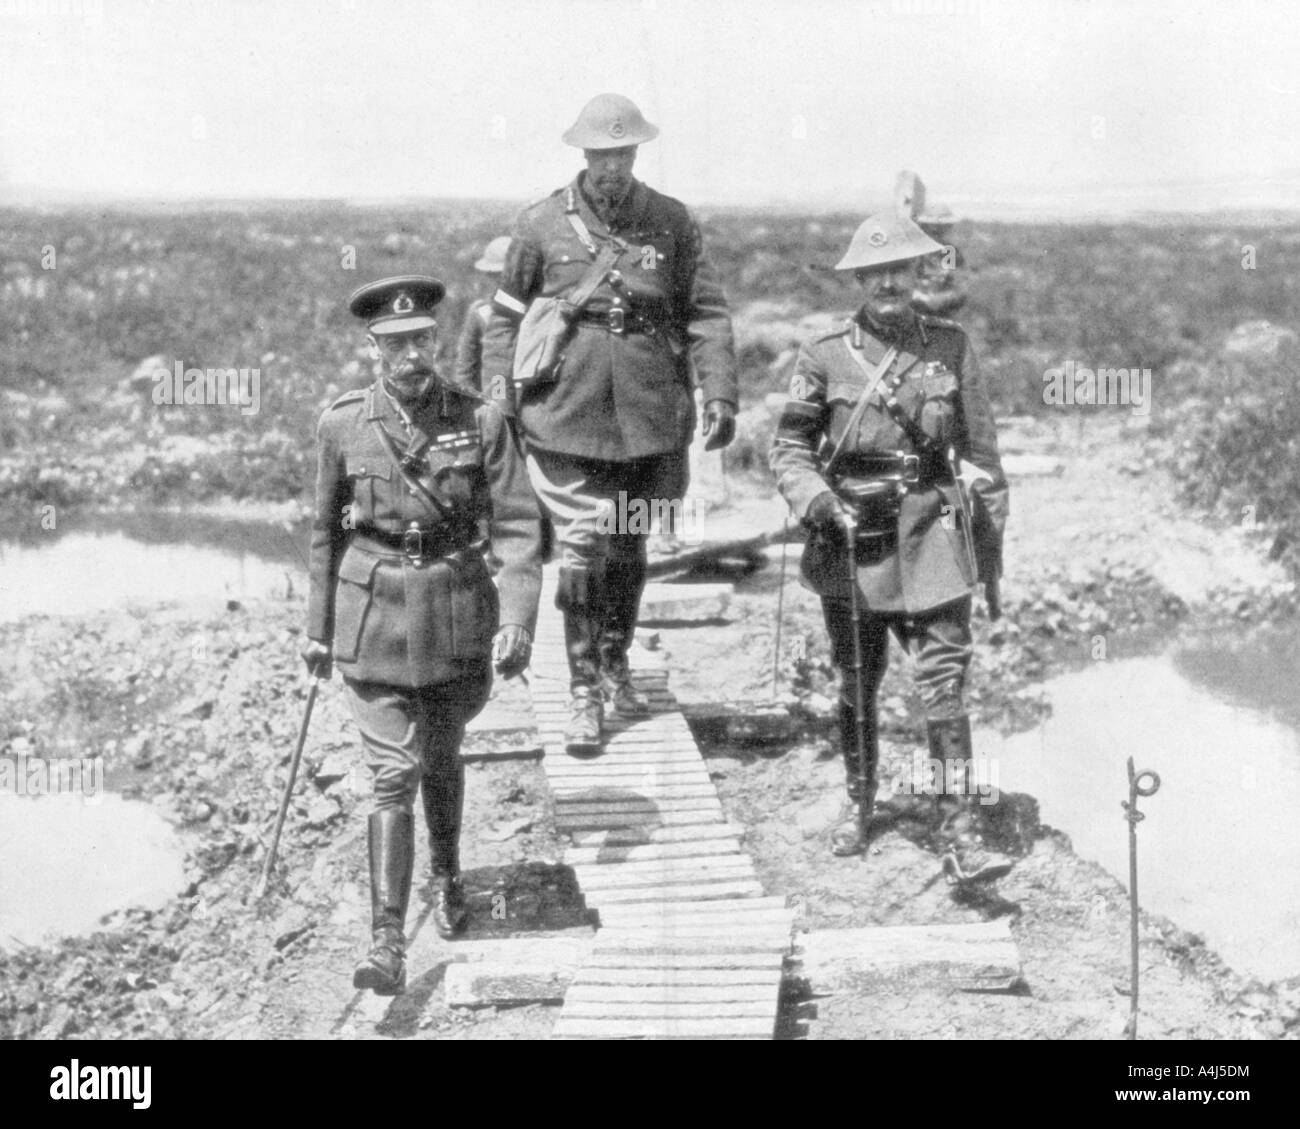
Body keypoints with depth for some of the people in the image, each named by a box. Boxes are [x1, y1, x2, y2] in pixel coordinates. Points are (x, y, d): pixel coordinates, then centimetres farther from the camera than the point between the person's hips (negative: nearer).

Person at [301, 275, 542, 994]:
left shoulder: (480, 422, -6)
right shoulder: (342, 426, -3)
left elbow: (516, 528, -7)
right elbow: (327, 533, 8)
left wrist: (517, 619, -18)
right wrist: (318, 629, 12)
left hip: (458, 617, 1)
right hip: (375, 622, -1)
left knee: (440, 759, 19)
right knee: (393, 777, -9)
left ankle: (448, 876, 46)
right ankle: (387, 942, -11)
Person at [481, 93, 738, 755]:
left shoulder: (672, 223, 5)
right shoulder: (542, 224, 1)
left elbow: (706, 314, 5)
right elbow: (504, 319, 7)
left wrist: (720, 393, -5)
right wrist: (499, 396, -2)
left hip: (652, 421, 2)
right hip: (566, 420, -2)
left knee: (629, 550, 14)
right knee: (582, 553, -6)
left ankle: (616, 666, 33)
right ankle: (583, 694, 1)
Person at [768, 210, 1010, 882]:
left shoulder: (949, 347, 3)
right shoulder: (825, 358, 0)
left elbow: (979, 449, 9)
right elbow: (790, 447, 5)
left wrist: (990, 538, 10)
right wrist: (816, 501, -14)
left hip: (931, 535, 0)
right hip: (851, 540, 1)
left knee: (944, 682, -8)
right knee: (855, 683, 13)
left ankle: (960, 834, -9)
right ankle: (858, 806, 33)